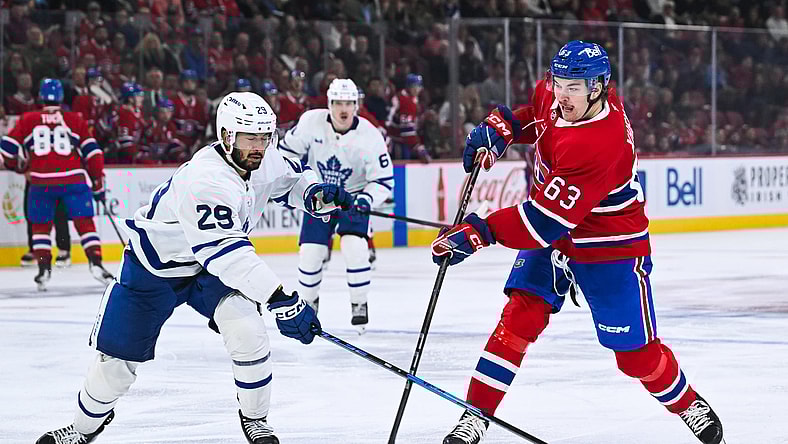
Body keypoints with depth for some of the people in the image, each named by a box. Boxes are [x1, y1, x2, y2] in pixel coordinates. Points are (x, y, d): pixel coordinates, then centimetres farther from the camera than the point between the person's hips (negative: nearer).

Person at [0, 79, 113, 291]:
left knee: (40, 225, 17)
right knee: (85, 223, 4)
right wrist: (98, 183, 13)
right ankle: (96, 264, -9)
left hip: (41, 181, 1)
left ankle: (43, 268, 9)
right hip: (74, 179, -1)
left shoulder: (27, 120, 9)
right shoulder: (75, 120, 8)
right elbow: (93, 152, 6)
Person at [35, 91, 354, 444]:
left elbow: (289, 179, 10)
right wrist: (280, 300, -50)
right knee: (118, 355, 2)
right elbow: (225, 253, -45)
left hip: (211, 266, 5)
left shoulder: (263, 160, -14)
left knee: (248, 331, -19)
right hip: (155, 267, -5)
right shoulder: (204, 180, -39)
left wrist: (317, 194, -15)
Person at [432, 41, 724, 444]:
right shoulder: (554, 94, -12)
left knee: (635, 353, 3)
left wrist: (480, 232, -39)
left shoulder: (601, 145, -36)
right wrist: (500, 128, -3)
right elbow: (536, 113, 16)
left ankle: (689, 406, 31)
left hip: (610, 248, -6)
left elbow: (546, 219, -37)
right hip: (552, 238, 6)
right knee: (520, 317, -10)